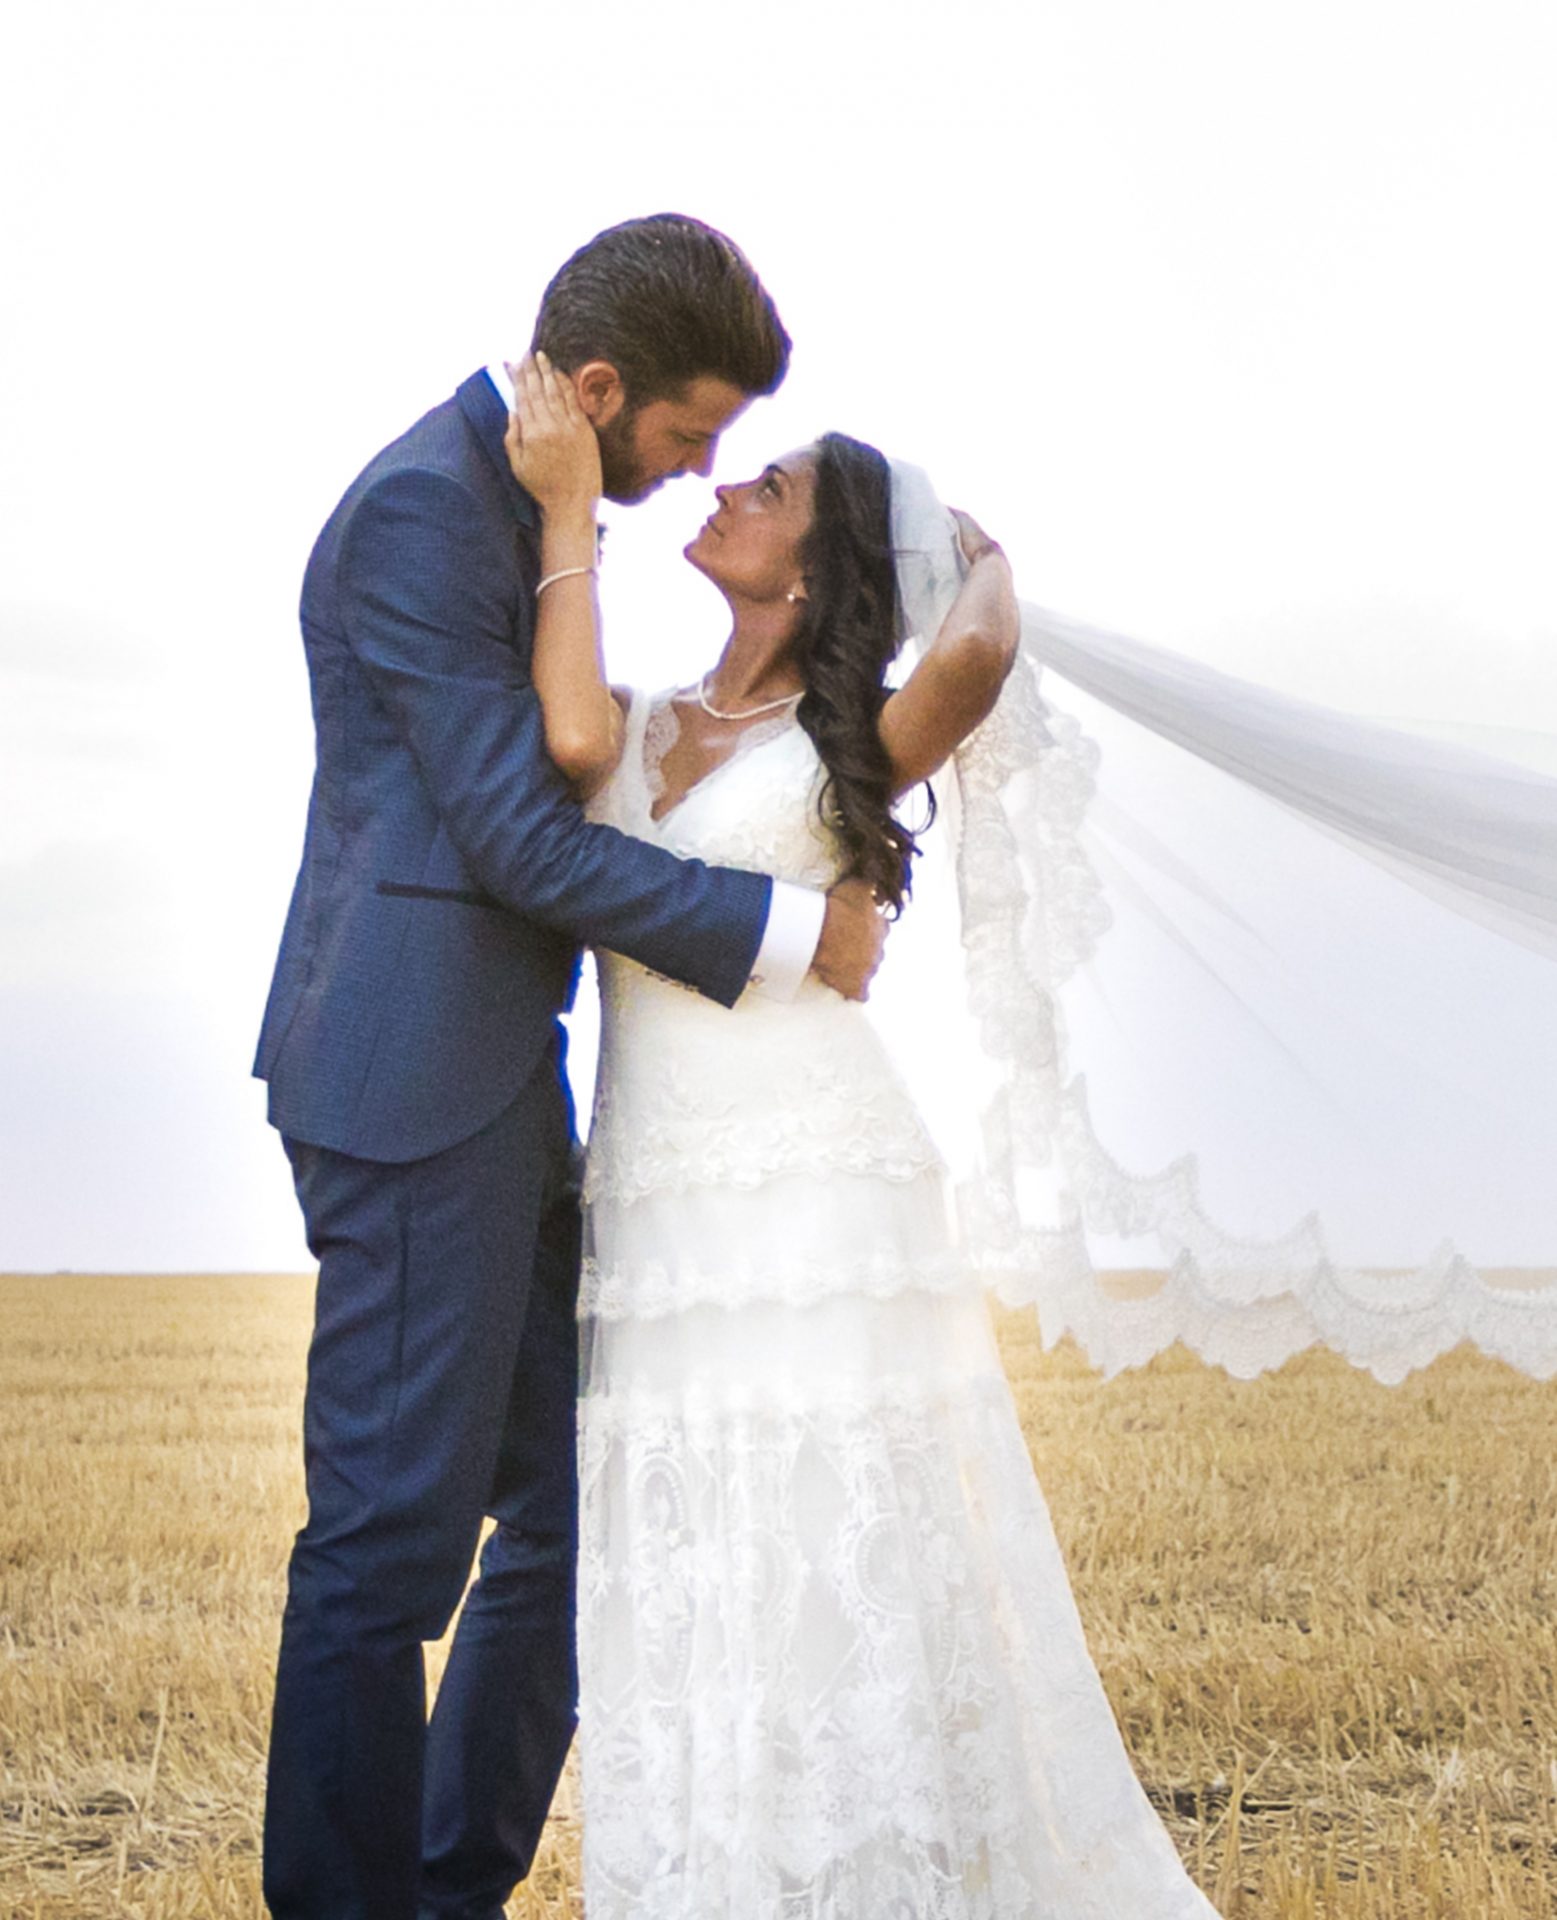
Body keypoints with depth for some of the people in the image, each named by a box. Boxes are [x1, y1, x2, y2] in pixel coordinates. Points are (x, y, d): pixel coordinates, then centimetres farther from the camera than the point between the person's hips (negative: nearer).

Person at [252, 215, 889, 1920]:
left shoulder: (526, 502, 16)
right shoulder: (422, 505, -14)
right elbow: (521, 838, -18)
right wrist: (793, 933, -13)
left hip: (500, 1091, 10)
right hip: (414, 1087, -10)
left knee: (575, 1517, 13)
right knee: (389, 1542, -4)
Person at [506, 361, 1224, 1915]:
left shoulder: (855, 745, 2)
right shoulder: (642, 727, 14)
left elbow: (976, 652, -20)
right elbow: (570, 742, -11)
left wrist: (985, 561, 1)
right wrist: (567, 504, -6)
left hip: (815, 1189, -4)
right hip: (653, 1198, 4)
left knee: (842, 1568, -2)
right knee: (688, 1580, 5)